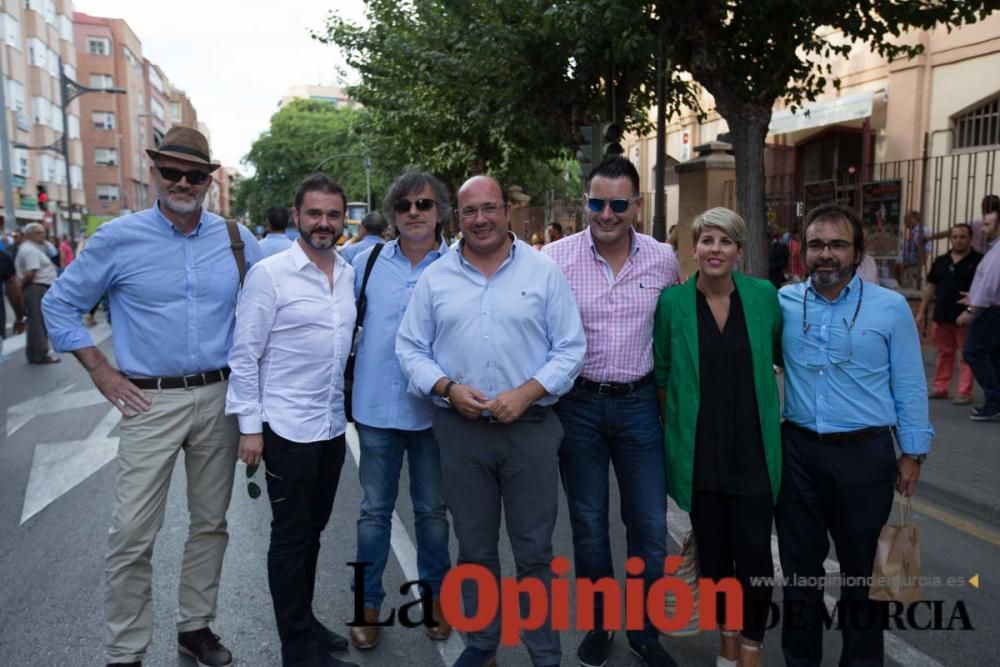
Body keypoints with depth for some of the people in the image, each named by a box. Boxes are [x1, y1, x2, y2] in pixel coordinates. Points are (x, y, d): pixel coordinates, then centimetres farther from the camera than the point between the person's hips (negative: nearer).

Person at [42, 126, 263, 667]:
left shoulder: (236, 238, 2)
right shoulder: (119, 238, -3)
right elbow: (59, 304, 5)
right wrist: (102, 372, -1)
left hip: (219, 398, 3)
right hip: (151, 402, -2)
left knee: (210, 522, 13)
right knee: (132, 534, -1)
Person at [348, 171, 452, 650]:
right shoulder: (367, 263, 1)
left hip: (434, 409, -1)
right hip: (377, 407, 1)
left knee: (432, 509, 15)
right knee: (374, 510, 12)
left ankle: (434, 596, 34)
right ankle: (368, 602, 28)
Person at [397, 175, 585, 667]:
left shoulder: (544, 271, 0)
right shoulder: (435, 277, 5)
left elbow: (570, 348, -2)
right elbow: (410, 349, 6)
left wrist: (526, 393, -14)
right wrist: (447, 388, -11)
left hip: (530, 427, -2)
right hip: (459, 429, 2)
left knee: (534, 550, 7)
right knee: (474, 547, 15)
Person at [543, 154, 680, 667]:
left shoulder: (663, 259, -1)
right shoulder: (555, 257, -9)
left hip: (638, 403, 2)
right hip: (578, 403, -1)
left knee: (650, 525, 9)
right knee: (589, 524, 13)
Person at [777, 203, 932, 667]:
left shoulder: (891, 307, -4)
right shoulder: (782, 303, -1)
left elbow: (909, 386, 1)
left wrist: (912, 453, 1)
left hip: (865, 453, -1)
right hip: (797, 451, 2)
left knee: (864, 568, 13)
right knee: (800, 564, 14)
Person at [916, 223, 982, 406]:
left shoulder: (978, 261, -2)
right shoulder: (941, 261, 12)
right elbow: (930, 287, 14)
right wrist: (921, 312, 10)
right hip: (942, 316, 5)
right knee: (944, 354, 13)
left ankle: (964, 392, 3)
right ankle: (940, 388, 21)